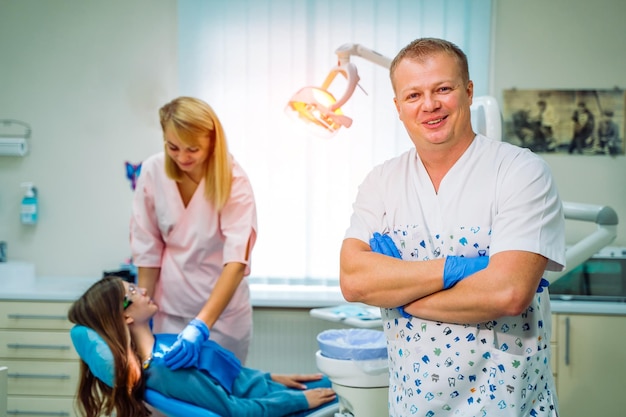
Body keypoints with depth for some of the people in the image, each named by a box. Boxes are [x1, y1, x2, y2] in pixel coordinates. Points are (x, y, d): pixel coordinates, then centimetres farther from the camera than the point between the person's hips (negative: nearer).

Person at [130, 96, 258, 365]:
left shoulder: (233, 182, -17)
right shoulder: (152, 172, -9)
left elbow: (237, 262, -26)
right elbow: (147, 250, -2)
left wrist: (200, 327, -36)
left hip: (222, 311, -2)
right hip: (169, 310, 2)